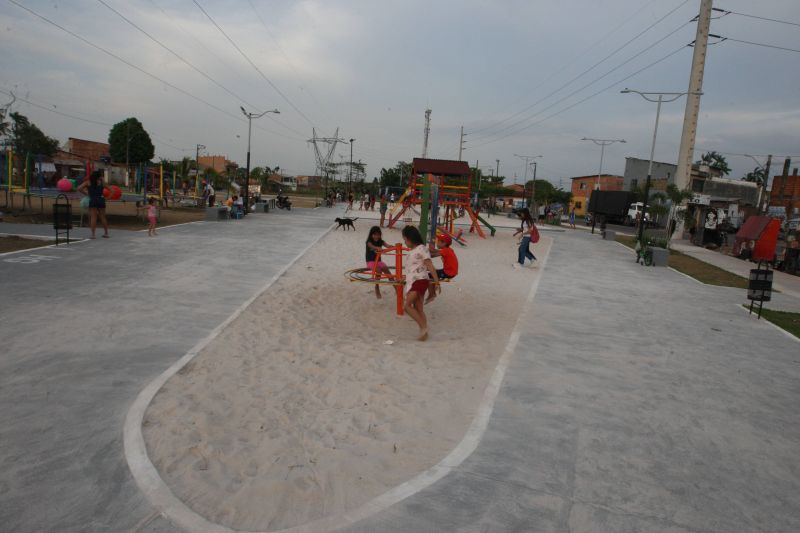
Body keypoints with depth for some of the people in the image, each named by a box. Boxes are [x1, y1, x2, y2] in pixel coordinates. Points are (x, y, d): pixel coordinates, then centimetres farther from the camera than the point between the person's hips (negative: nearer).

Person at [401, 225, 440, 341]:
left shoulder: (421, 249, -9)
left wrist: (436, 282, -18)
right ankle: (424, 333, 5)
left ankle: (423, 326, -14)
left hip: (419, 281, -9)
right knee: (418, 309, 5)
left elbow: (430, 267, -14)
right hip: (412, 282, 9)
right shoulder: (412, 250, 18)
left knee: (407, 306, -17)